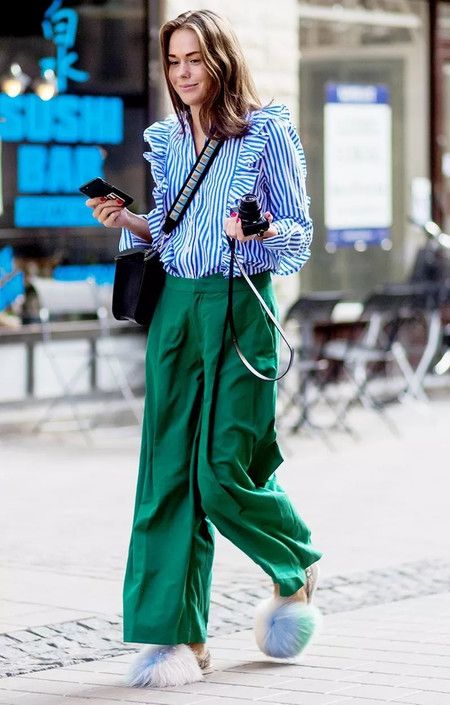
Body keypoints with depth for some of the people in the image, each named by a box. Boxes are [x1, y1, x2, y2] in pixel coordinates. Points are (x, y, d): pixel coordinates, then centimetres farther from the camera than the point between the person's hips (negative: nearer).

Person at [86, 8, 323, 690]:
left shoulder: (268, 131, -3)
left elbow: (300, 233, -3)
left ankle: (298, 569, 24)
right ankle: (178, 634, 2)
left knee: (224, 473, -7)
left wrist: (258, 232, -24)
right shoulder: (166, 139, 12)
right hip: (175, 307, 5)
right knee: (169, 473, -2)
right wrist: (128, 221, 0)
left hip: (242, 307, -5)